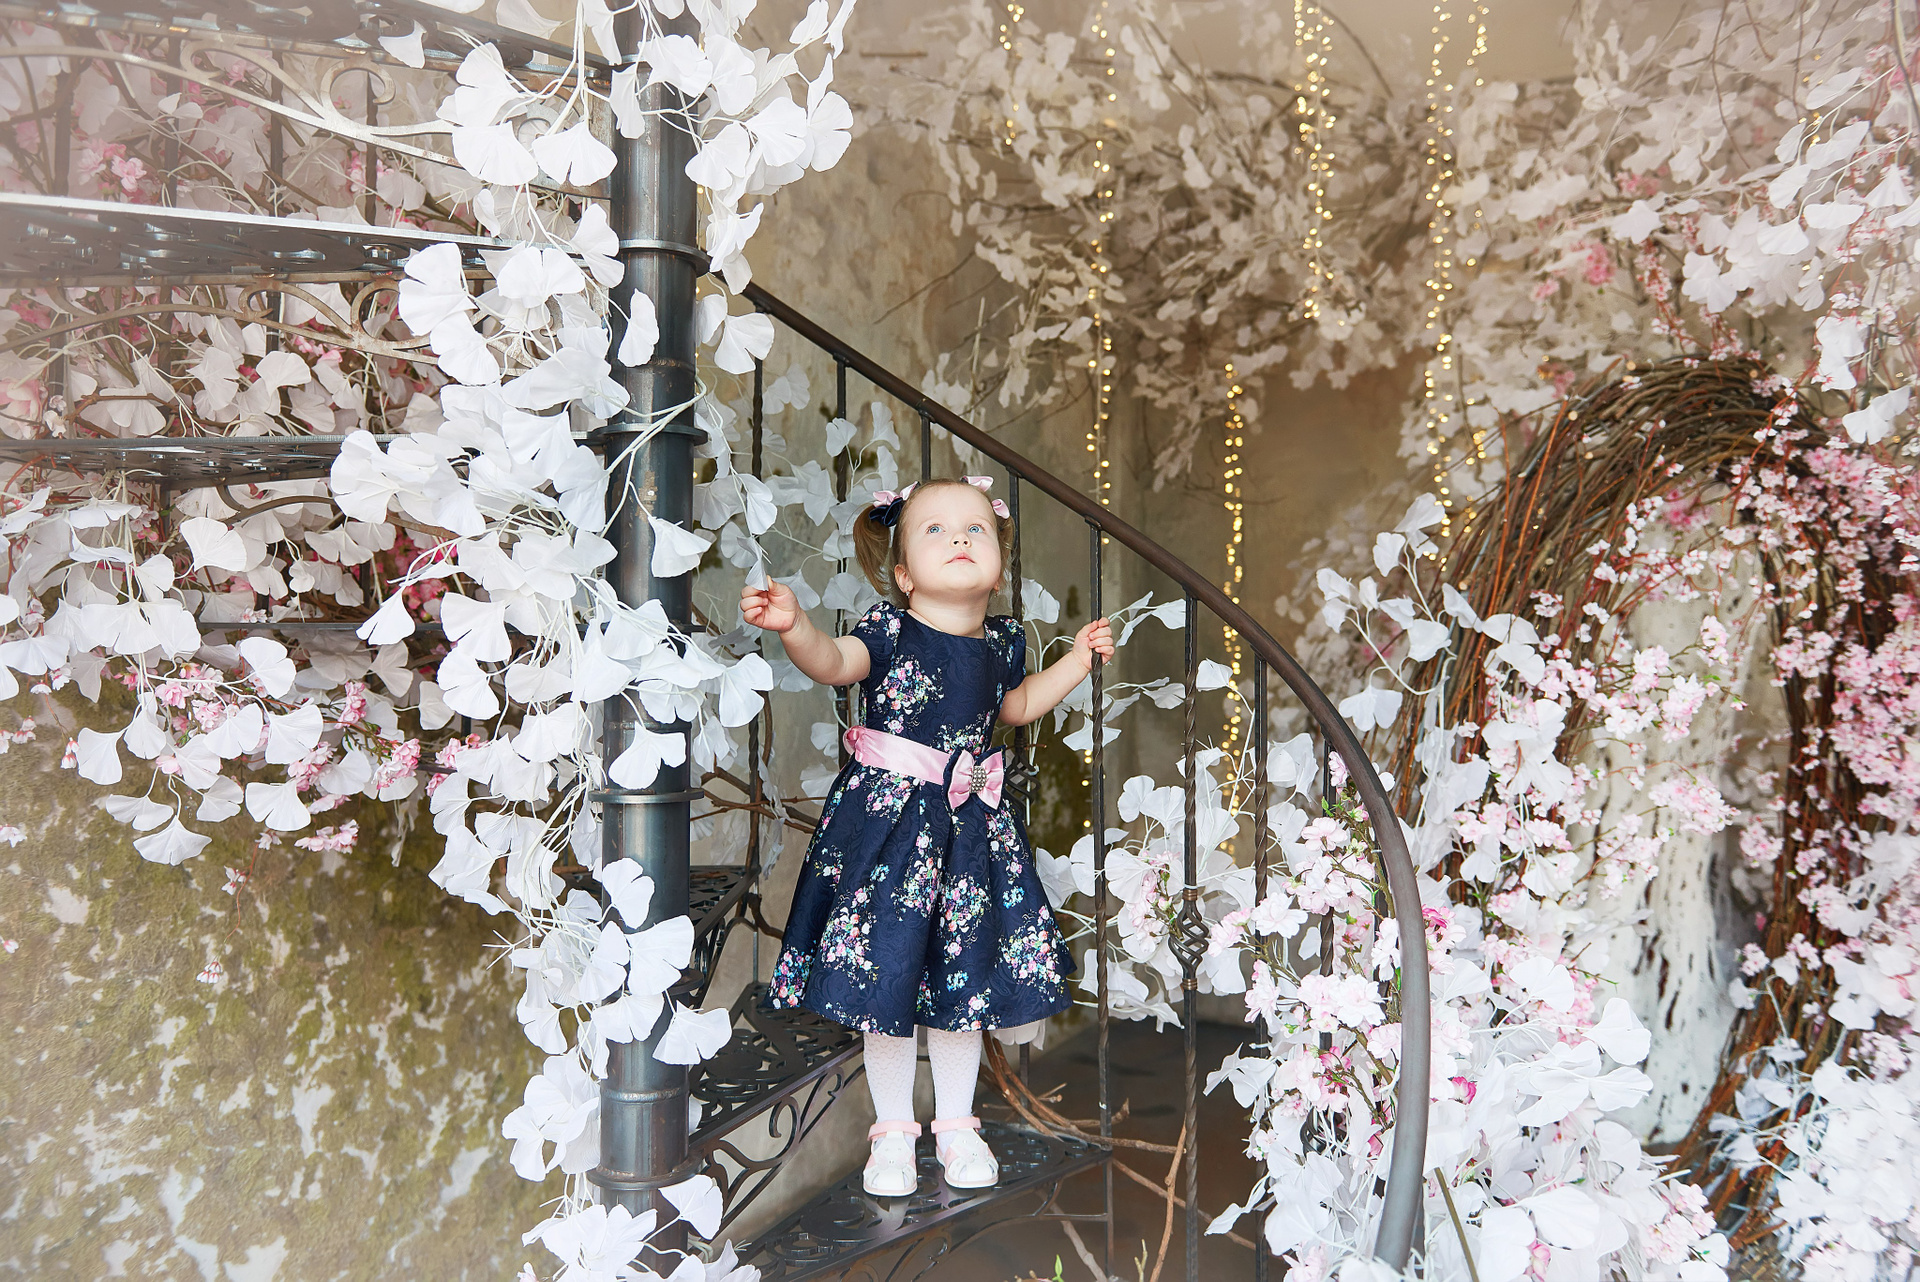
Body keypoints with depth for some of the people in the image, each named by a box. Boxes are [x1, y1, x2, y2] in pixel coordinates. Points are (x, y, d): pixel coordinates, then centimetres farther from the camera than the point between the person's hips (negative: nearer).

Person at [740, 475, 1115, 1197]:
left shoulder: (1002, 642, 4)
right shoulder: (890, 630, -11)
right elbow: (832, 663, -30)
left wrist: (1078, 660, 17)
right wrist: (792, 625, -50)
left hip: (971, 822, 4)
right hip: (885, 814, -3)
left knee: (962, 975, 11)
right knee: (883, 971, 3)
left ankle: (957, 1125, 29)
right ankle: (892, 1131, 22)